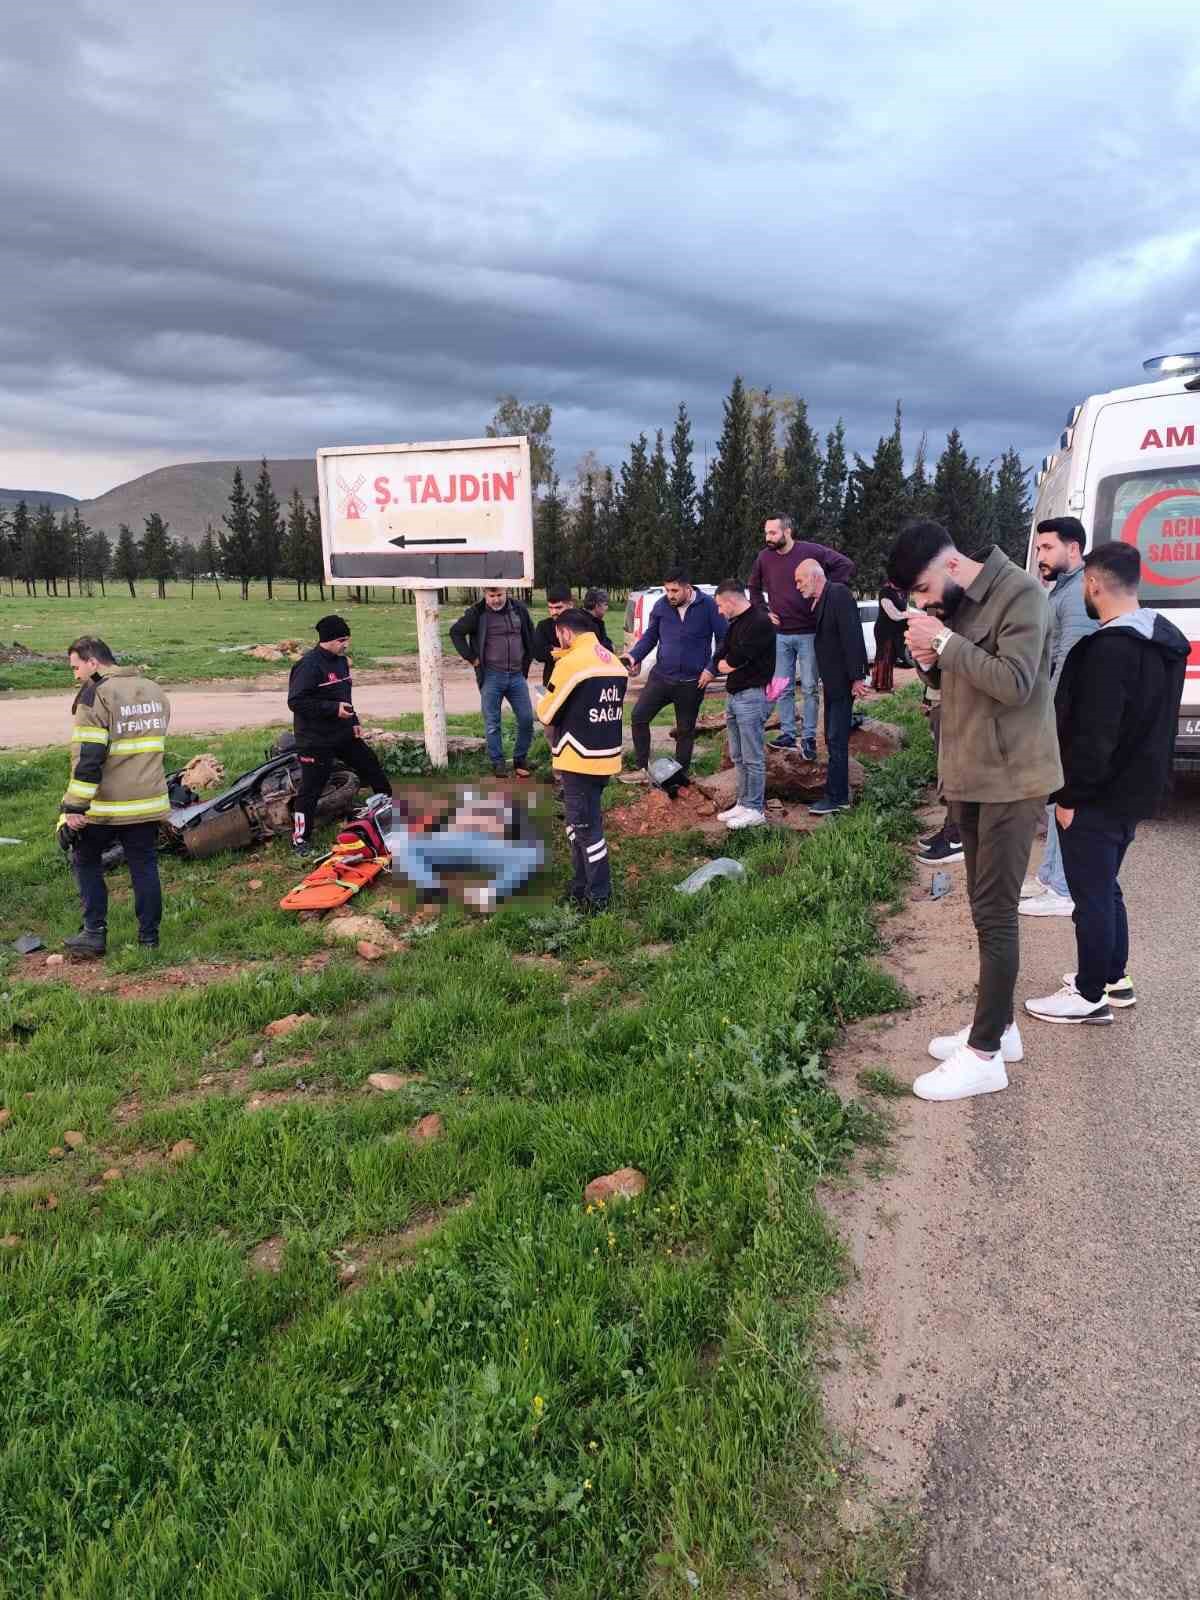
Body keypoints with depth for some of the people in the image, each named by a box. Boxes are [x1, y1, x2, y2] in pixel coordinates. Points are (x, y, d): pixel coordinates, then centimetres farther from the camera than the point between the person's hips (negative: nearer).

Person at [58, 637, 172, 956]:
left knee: (86, 861, 13)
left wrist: (75, 807, -17)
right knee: (144, 865, 10)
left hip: (105, 804, -5)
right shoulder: (154, 690, 11)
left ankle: (95, 933, 11)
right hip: (149, 802, 6)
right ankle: (149, 936, 13)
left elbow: (87, 758, -18)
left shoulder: (96, 695, -13)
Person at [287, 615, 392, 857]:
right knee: (311, 789, -3)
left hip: (343, 734, 8)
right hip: (315, 739, -8)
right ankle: (300, 840, 7)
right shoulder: (308, 665, -19)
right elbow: (296, 701, -24)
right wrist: (333, 709, -25)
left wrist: (354, 721, 12)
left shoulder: (341, 660, 10)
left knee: (371, 766, 14)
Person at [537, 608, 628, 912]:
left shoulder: (570, 663, -16)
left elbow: (546, 715, -8)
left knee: (586, 826, 1)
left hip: (580, 759, -8)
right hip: (607, 756, 8)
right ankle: (581, 887, 27)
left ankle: (599, 897, 8)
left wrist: (542, 702, 13)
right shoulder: (614, 662, 8)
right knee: (581, 821, 19)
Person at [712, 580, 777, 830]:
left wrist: (727, 663, 0)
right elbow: (721, 662, 18)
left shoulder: (760, 622, -15)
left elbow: (736, 659, -18)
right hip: (733, 695, 10)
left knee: (753, 758, -4)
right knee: (738, 757, 15)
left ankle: (755, 810, 2)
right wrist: (730, 663, 0)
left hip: (752, 695, -10)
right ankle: (743, 802, 24)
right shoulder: (735, 623, 17)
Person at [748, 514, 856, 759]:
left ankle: (809, 738, 10)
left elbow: (845, 565, -7)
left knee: (809, 688, 2)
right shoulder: (764, 558, 4)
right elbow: (754, 588, 21)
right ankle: (787, 734, 18)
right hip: (780, 634, 4)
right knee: (783, 689, 8)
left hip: (808, 633, -4)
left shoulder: (811, 551, -9)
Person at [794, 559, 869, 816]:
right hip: (831, 681, 10)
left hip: (843, 680, -10)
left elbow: (851, 636, -21)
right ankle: (838, 794, 21)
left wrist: (856, 677, -24)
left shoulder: (839, 594, -15)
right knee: (833, 739, 13)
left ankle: (837, 797, -1)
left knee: (836, 739, -7)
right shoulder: (816, 602, 13)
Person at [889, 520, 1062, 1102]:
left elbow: (1014, 683, -25)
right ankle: (998, 1027, 25)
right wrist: (928, 659, -3)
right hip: (971, 775, 9)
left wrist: (945, 641, -22)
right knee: (988, 907, 14)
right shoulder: (955, 603, 11)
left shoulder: (1020, 593, -15)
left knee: (994, 913, -6)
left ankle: (985, 1055, 1)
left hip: (1009, 779, -9)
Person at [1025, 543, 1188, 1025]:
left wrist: (1069, 795, -17)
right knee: (1106, 889, 21)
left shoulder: (1110, 648, -23)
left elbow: (1094, 736, -25)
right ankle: (1114, 977, 32)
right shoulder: (1165, 639, 9)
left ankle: (1091, 995, 11)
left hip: (1097, 799, -10)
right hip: (1133, 791, 10)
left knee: (1091, 895, 1)